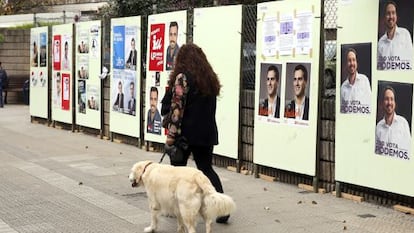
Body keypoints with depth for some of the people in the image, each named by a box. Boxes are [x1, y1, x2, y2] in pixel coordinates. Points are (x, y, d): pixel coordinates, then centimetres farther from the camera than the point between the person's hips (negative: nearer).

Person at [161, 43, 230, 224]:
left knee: (178, 168, 11)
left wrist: (171, 136, -15)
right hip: (207, 132, 6)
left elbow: (176, 109, -16)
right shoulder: (210, 78, 9)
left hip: (186, 133, -6)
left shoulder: (182, 78, -12)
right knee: (206, 168, 10)